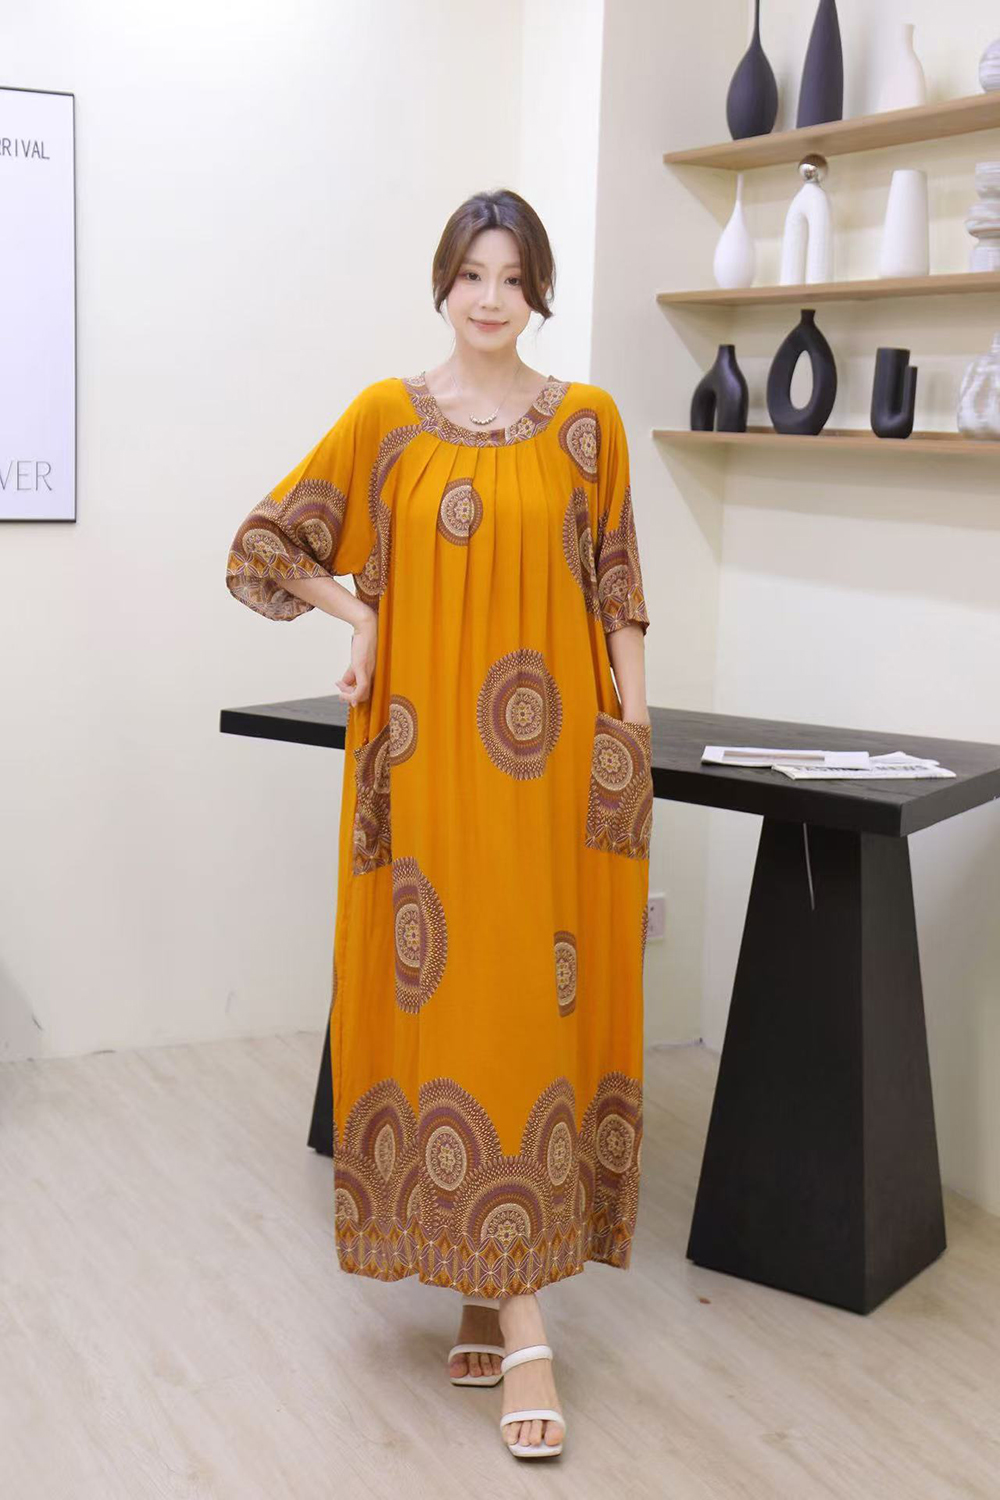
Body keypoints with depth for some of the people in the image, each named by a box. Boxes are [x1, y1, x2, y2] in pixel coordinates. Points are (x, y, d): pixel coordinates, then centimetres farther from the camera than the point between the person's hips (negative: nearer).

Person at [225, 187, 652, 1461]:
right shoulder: (386, 416, 5)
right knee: (442, 998, 1)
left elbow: (619, 596, 6)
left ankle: (496, 1280, 10)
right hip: (428, 756, 0)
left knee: (534, 1002, -2)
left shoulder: (586, 422, 6)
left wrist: (634, 741, 1)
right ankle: (520, 1319, 11)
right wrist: (362, 616, 0)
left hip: (551, 760, 0)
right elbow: (262, 548, 10)